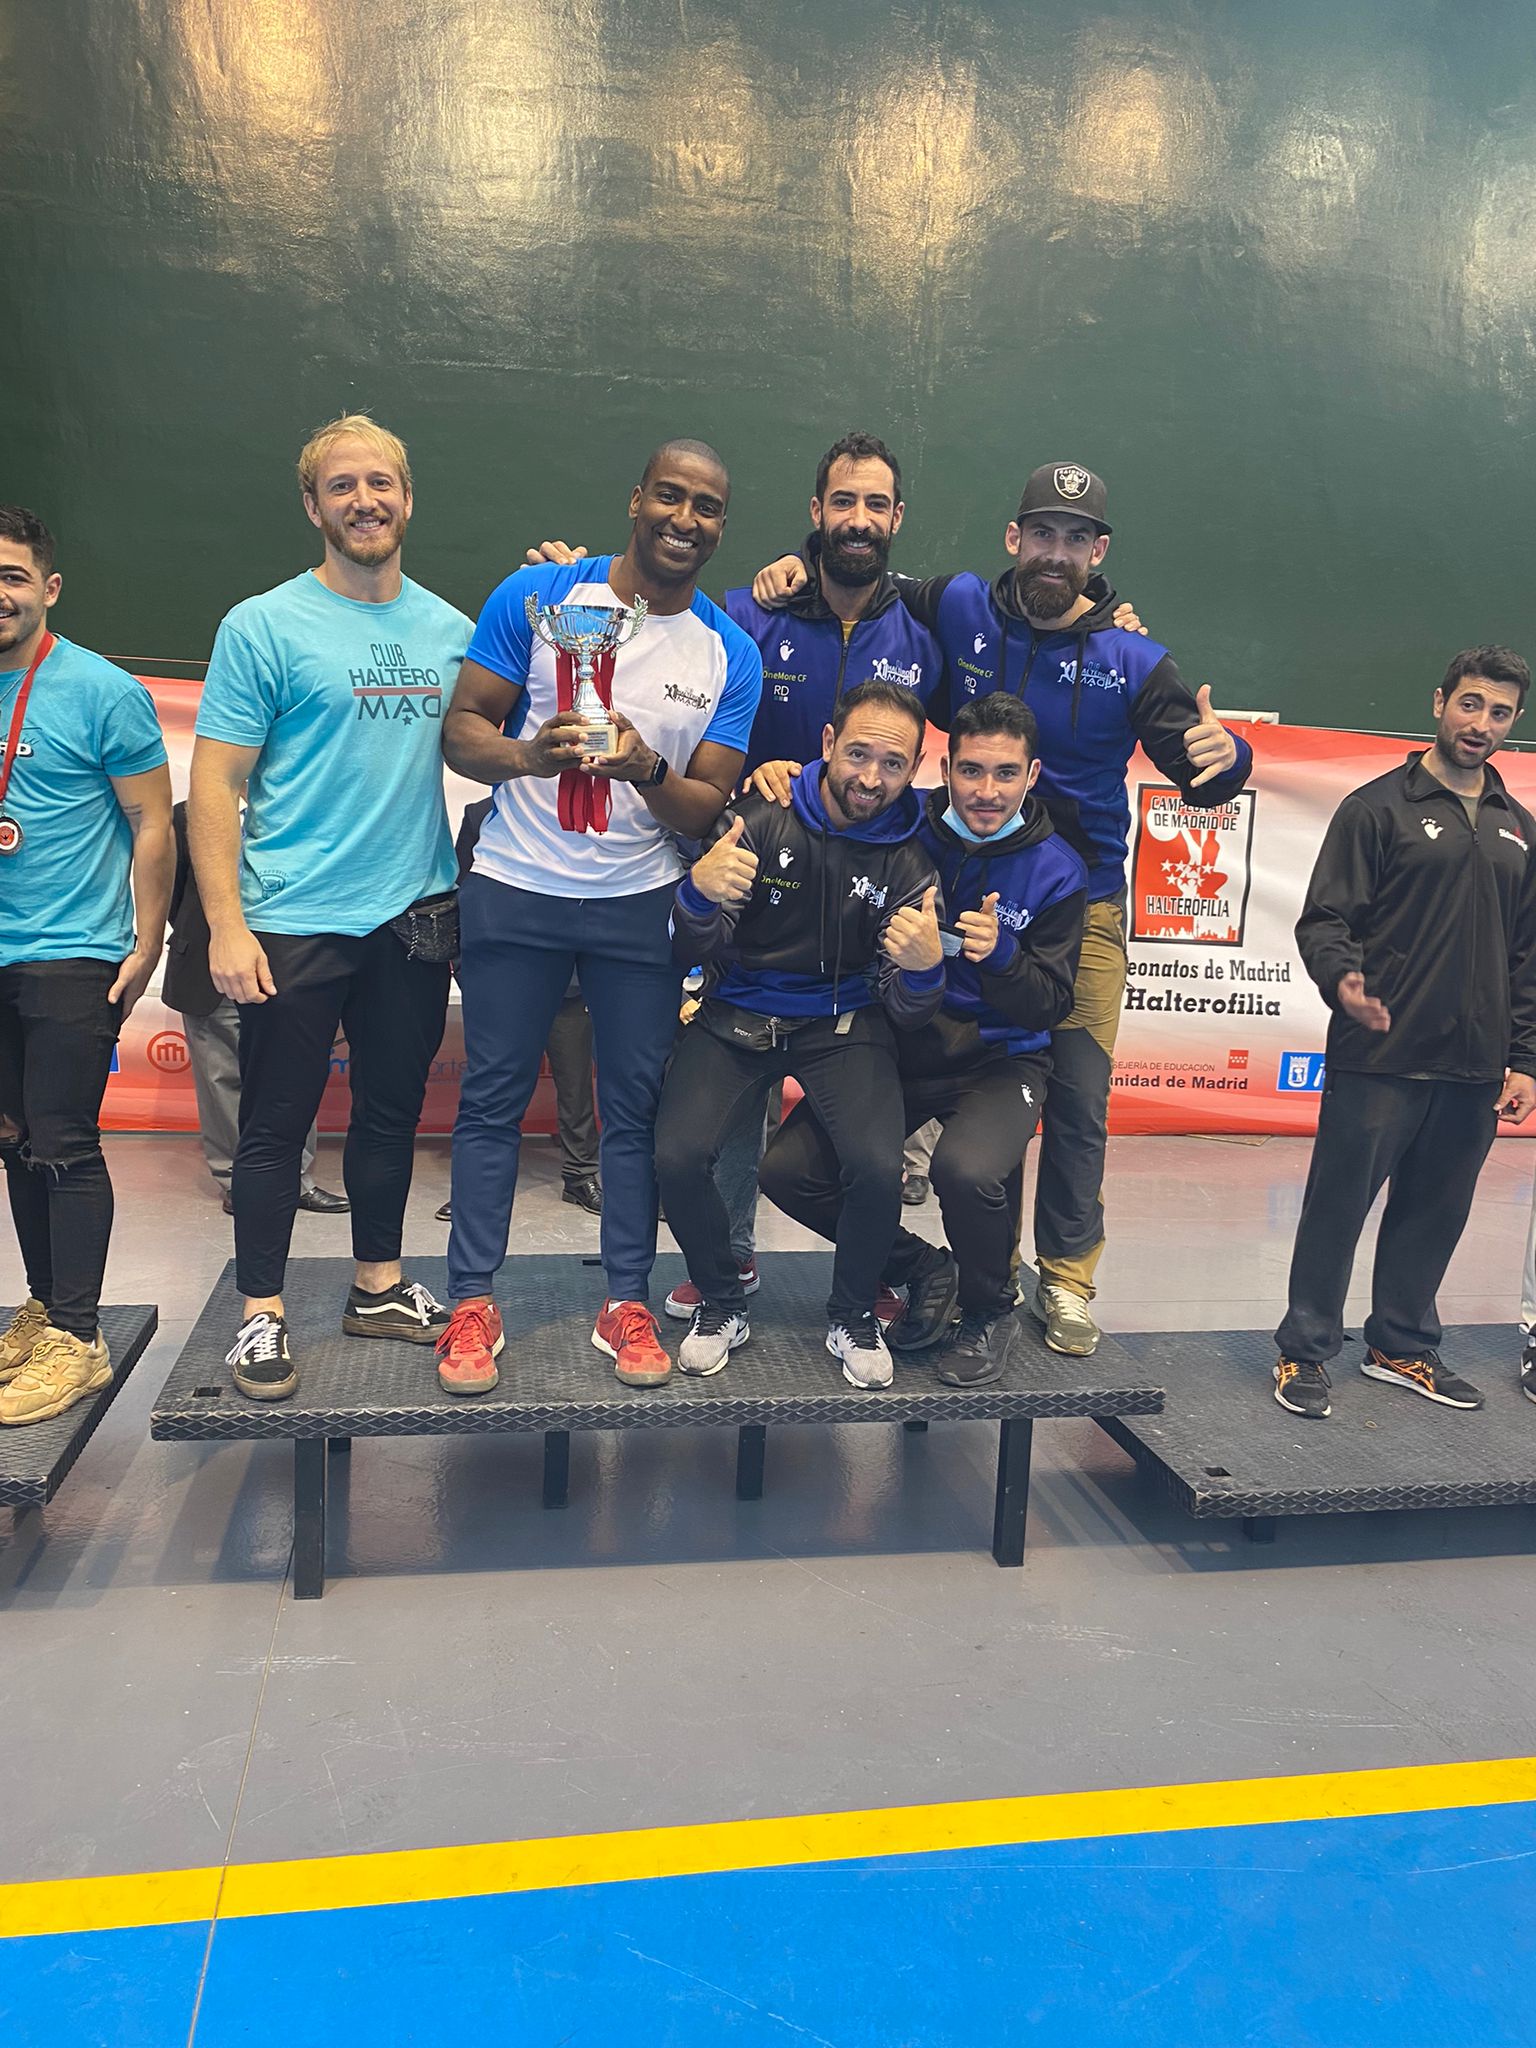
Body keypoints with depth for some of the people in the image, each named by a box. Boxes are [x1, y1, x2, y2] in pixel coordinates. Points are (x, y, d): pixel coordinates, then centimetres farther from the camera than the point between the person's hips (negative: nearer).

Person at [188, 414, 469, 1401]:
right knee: (277, 1124, 4)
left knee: (393, 1110, 14)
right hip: (295, 923, -4)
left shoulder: (452, 628, 9)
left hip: (416, 914, 4)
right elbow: (215, 783, -8)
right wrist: (226, 926, -14)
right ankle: (262, 1312, 19)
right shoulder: (264, 627, -4)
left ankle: (379, 1285, 30)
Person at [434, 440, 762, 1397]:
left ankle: (628, 1304, 19)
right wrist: (524, 756, -25)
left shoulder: (731, 653, 1)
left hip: (641, 906, 1)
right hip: (517, 891, -1)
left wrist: (650, 775, -22)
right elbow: (462, 727, -4)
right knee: (493, 1099, 4)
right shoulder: (538, 595, -4)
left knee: (636, 1107, 5)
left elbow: (708, 810, -1)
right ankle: (473, 1305, 16)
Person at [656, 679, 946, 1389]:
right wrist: (700, 894, -32)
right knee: (677, 1155, -23)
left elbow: (906, 1013, -4)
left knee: (877, 1167, -25)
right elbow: (697, 952, -9)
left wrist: (923, 969, -28)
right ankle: (721, 1303, 6)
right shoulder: (763, 818, -9)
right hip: (740, 1013, 0)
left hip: (843, 1024, 0)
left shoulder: (909, 863, -5)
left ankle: (853, 1314, 5)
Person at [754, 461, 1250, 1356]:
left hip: (1084, 907, 0)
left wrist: (1223, 758, -27)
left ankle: (1068, 1277, 18)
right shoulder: (959, 607, -3)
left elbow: (1200, 774, -4)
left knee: (1079, 1094, 2)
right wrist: (802, 566, -4)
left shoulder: (1133, 660, -4)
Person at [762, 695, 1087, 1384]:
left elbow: (1048, 1008, -7)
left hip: (998, 1061, -2)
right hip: (898, 1047, 2)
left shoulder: (1055, 872, -4)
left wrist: (1001, 954, -25)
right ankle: (925, 1270, 9)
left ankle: (988, 1313, 1)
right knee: (788, 1170, -16)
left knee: (968, 1170, -33)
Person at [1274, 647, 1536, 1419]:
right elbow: (1324, 918, -7)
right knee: (1338, 1208, 1)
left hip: (1473, 1069, 5)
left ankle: (1402, 1346, 29)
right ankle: (1304, 1351, 14)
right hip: (1379, 1059, -5)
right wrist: (1343, 979, -28)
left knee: (1436, 1212, 13)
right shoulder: (1380, 807, -1)